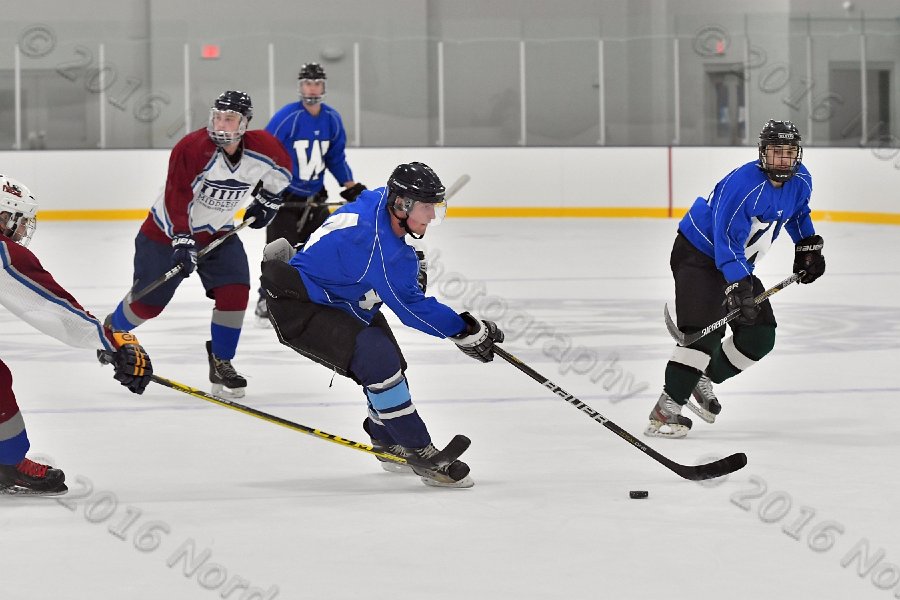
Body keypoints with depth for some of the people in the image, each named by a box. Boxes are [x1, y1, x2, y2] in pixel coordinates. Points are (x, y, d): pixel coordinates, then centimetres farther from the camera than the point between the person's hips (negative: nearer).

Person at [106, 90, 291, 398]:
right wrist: (182, 241, -37)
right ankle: (113, 329, 35)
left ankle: (221, 363, 1)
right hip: (167, 231, -4)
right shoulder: (192, 148, -28)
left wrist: (267, 201, 15)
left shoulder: (263, 148, -14)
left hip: (218, 233, 4)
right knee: (149, 300, 3)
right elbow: (177, 199, -30)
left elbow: (281, 169, 11)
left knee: (235, 291, -14)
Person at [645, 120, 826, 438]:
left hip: (737, 262, 9)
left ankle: (702, 380, 19)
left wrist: (808, 246, 14)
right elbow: (727, 239, -34)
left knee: (760, 336, 3)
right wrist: (739, 285, -41)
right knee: (704, 331, -24)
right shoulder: (743, 184, -29)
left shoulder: (800, 181, -3)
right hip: (698, 254, -9)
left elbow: (798, 213, 22)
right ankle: (666, 410, -24)